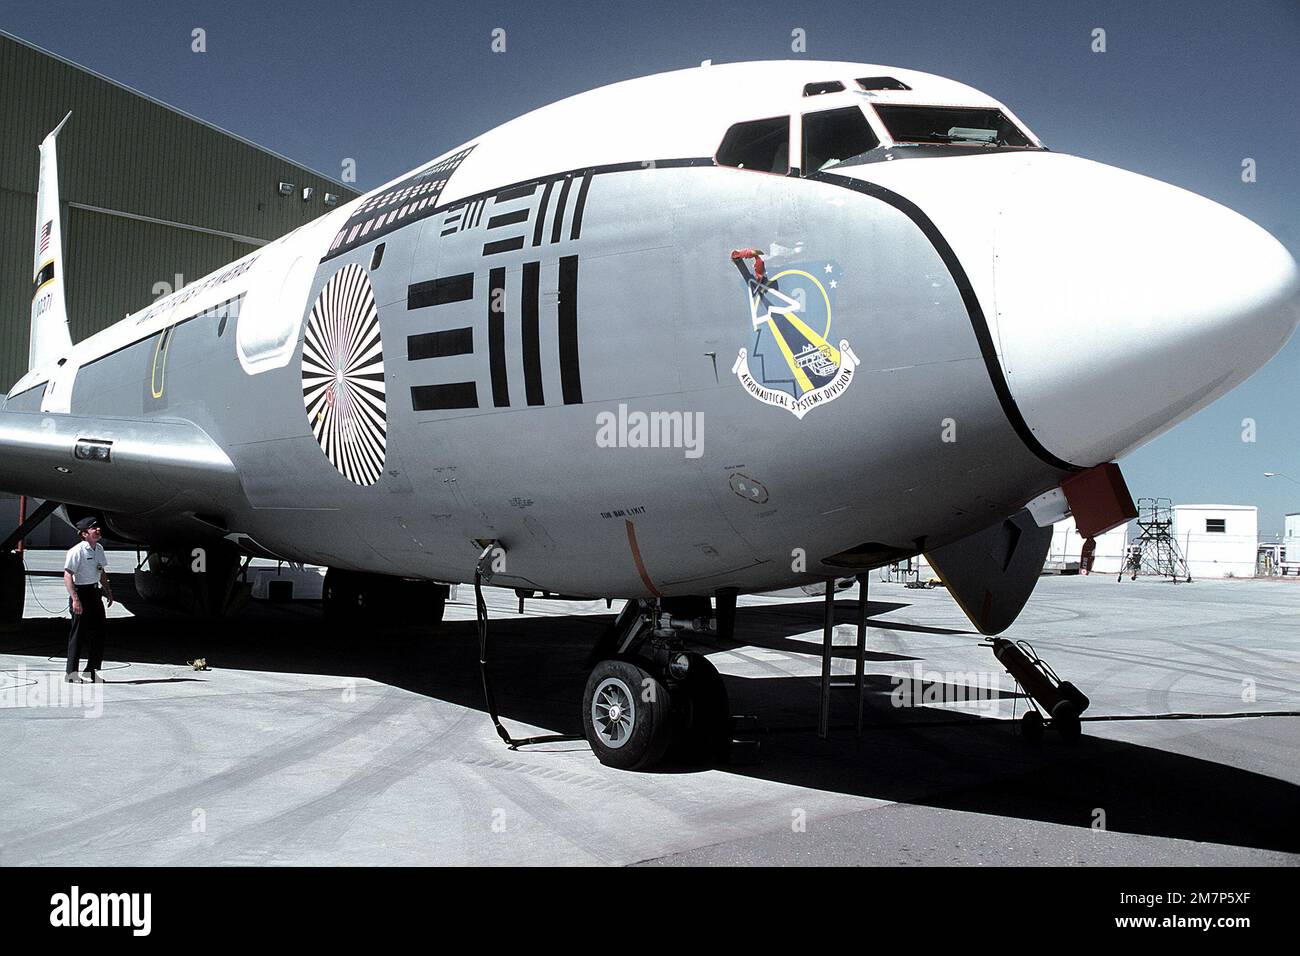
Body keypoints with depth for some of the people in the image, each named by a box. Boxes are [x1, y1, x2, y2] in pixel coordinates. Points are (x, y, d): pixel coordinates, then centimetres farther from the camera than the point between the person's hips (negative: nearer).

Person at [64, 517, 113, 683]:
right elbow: (67, 576, -20)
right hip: (81, 593, -8)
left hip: (95, 592, 8)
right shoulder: (77, 551, -16)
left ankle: (91, 671, 21)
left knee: (98, 632, 10)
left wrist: (108, 591, 18)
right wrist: (75, 599, -26)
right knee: (79, 634, -1)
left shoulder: (99, 548, 9)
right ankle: (71, 673, 9)